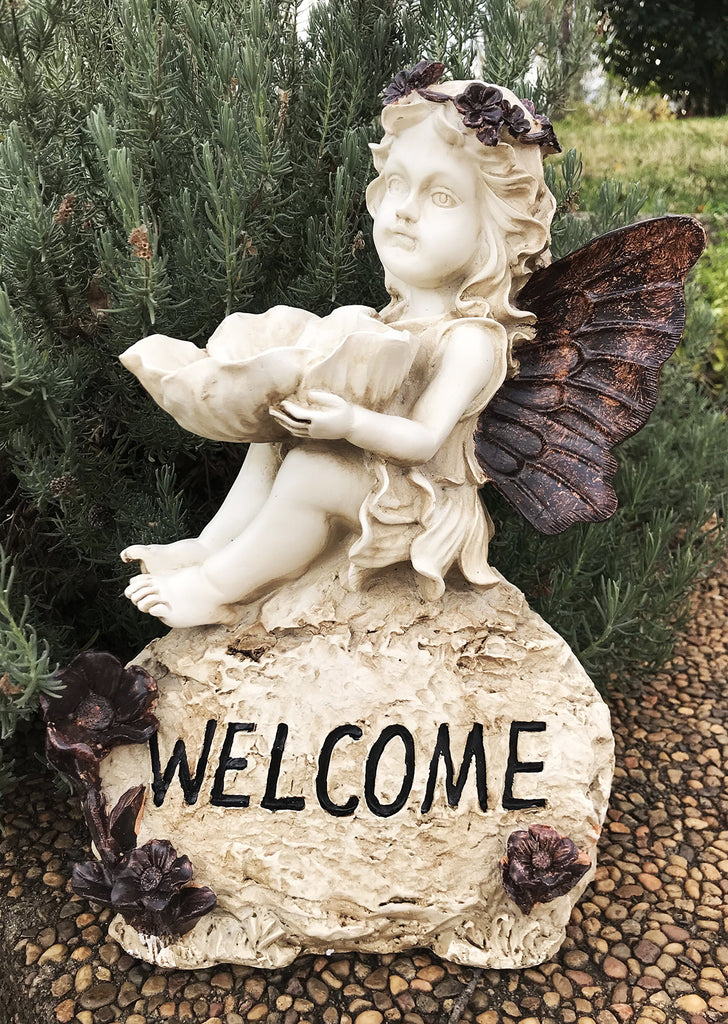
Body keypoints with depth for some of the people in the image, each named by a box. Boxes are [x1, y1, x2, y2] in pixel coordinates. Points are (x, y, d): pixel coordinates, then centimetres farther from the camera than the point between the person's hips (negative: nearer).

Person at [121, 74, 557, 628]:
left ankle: (217, 588, -14)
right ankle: (212, 544, 4)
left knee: (308, 474, -28)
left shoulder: (471, 337, -21)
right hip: (364, 458, 10)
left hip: (417, 489, -9)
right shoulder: (404, 310, 7)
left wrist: (353, 423, -41)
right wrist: (343, 331, 2)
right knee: (273, 442, 5)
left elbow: (424, 438, -27)